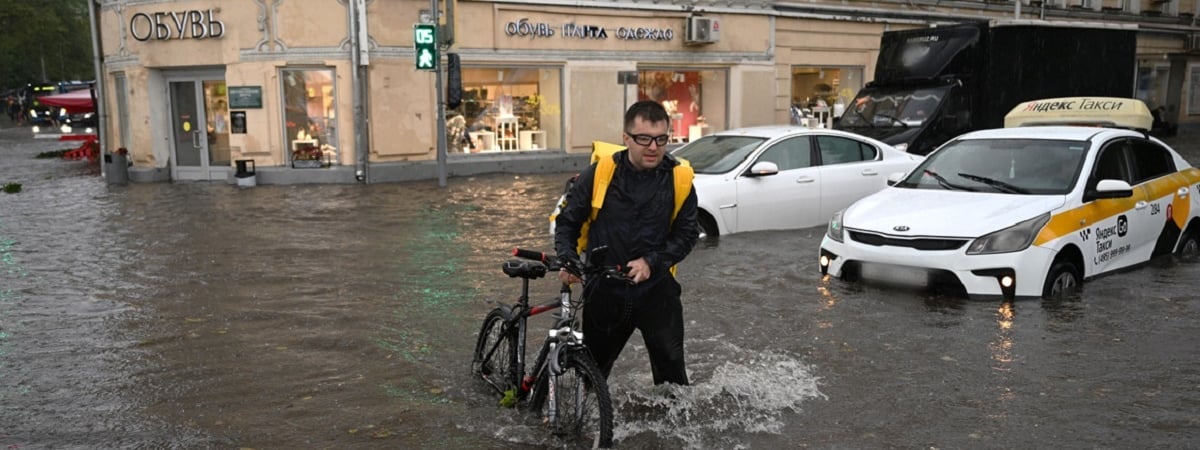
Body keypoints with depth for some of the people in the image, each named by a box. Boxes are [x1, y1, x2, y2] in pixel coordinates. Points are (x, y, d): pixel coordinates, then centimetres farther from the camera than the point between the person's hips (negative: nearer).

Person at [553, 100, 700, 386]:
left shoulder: (679, 179, -5)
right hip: (605, 290, 0)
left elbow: (687, 233, 1)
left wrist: (651, 262, -13)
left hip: (657, 290, 0)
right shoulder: (600, 172, -7)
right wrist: (568, 260, -13)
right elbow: (567, 221, 3)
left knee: (671, 372, 4)